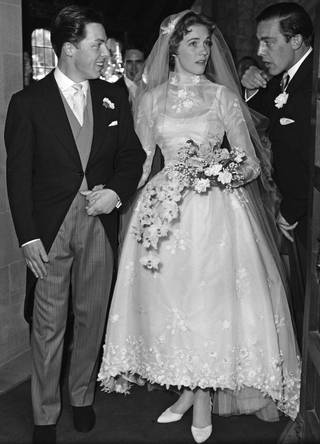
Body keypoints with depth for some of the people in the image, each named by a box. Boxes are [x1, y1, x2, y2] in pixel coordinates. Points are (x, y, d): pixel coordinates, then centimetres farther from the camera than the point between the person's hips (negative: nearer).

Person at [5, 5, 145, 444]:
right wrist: (28, 238, -10)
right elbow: (18, 175, -5)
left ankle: (83, 396, 34)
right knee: (48, 328, 5)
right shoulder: (28, 102, -5)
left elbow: (132, 155, 12)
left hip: (99, 226, 3)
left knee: (92, 320, 14)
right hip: (50, 229, -3)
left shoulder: (112, 98, 6)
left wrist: (117, 191, -8)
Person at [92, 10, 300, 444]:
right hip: (166, 208, 2)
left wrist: (247, 168, -22)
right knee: (172, 298, 4)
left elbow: (248, 159, 0)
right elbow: (142, 156, 11)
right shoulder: (152, 98, 10)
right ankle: (188, 389, 20)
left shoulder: (223, 95, 4)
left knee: (211, 295, -3)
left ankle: (205, 395, 13)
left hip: (215, 209, -2)